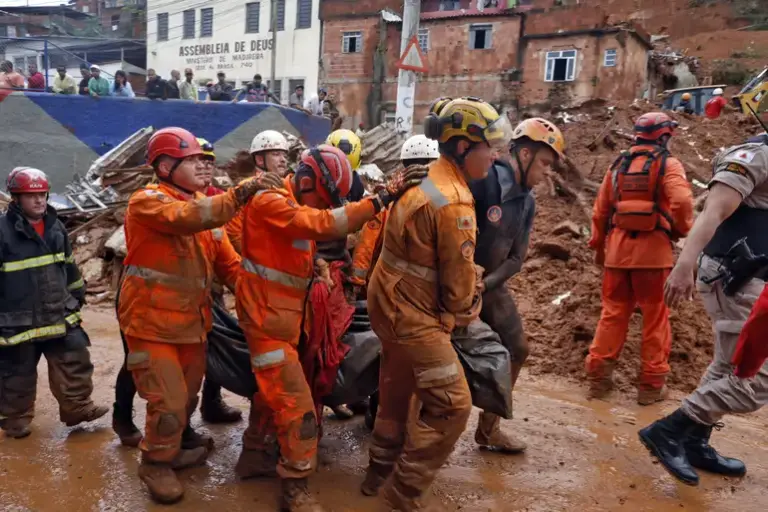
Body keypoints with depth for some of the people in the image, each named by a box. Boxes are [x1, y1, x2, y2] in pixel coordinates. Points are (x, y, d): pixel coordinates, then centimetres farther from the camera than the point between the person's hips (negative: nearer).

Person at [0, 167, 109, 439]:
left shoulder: (55, 226, 6)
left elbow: (69, 264, 18)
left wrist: (77, 294, 22)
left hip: (59, 314, 5)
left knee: (75, 359, 5)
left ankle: (78, 407, 19)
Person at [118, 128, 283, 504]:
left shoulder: (205, 205, 7)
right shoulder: (147, 201, -14)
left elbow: (228, 262, 6)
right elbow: (188, 218, -35)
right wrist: (241, 192, -39)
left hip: (193, 322, 7)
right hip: (152, 323, -7)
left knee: (187, 398, 20)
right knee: (169, 402, -4)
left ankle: (171, 451, 45)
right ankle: (155, 465, 23)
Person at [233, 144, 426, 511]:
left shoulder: (299, 206, 13)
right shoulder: (270, 201, -19)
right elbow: (323, 225, -32)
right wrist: (382, 199, -36)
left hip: (282, 315, 10)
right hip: (266, 316, -10)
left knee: (274, 391, 21)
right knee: (295, 400, -7)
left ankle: (255, 456, 39)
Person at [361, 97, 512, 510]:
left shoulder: (424, 179, 6)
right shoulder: (453, 201, -24)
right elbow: (457, 275, -16)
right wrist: (463, 312, 4)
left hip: (392, 300, 10)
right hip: (414, 313, -10)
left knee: (396, 391, 23)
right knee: (452, 405, -3)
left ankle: (379, 474, 41)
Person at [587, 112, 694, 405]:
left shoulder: (618, 166, 11)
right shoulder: (668, 164, -3)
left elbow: (600, 209, 11)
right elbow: (681, 202, -19)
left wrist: (598, 245, 19)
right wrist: (682, 231, -1)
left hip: (618, 248, 4)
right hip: (653, 249, -4)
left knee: (613, 313, 12)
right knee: (655, 317, 6)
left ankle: (598, 374, 13)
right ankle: (652, 384, 11)